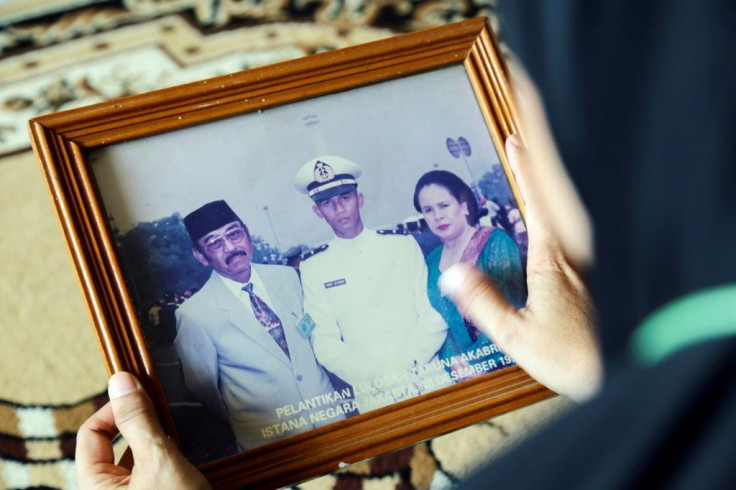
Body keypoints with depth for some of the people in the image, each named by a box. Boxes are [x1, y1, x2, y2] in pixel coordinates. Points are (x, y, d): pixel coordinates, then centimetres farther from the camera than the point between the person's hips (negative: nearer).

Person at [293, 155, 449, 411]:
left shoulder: (403, 245, 9)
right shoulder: (313, 269, 6)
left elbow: (434, 316, 4)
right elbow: (325, 342, 2)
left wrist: (408, 365, -10)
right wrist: (375, 378, -11)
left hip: (427, 379, 1)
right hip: (371, 396, -1)